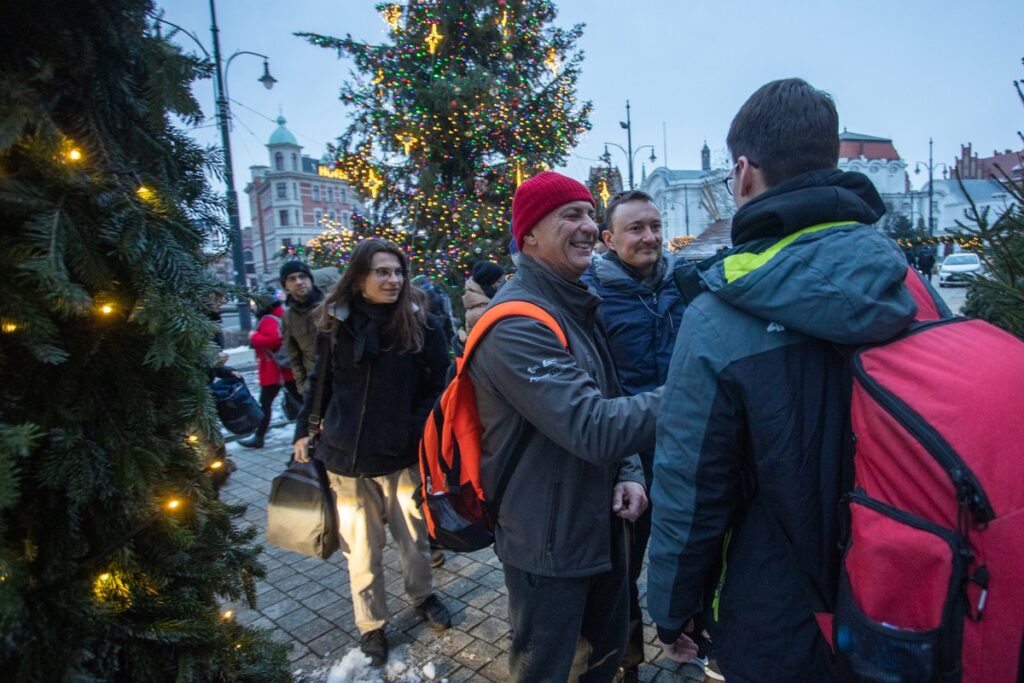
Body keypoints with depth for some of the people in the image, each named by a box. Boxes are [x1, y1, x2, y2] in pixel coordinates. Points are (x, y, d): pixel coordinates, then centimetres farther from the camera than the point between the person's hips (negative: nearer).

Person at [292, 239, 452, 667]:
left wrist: (425, 437, -13)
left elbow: (436, 389, -4)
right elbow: (321, 383, 9)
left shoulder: (422, 325, -8)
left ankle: (422, 597, 47)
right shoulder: (335, 325, -3)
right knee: (362, 551, 14)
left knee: (414, 539, 18)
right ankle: (371, 626, 37)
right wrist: (304, 431, 9)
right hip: (347, 456, 1)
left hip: (405, 455, 0)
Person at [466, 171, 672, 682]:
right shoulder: (517, 324, -25)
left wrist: (628, 472, -4)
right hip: (547, 544, -8)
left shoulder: (578, 307, 7)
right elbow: (592, 428, -32)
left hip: (600, 524, 9)